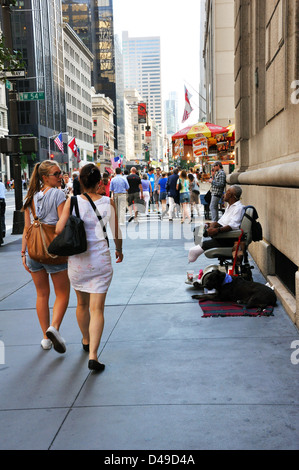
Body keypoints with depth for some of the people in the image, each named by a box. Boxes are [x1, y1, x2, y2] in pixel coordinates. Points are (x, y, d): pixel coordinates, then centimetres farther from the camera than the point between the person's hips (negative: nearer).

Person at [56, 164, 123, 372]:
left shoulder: (73, 201, -7)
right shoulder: (108, 202, -6)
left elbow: (59, 229, -13)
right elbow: (116, 233, 0)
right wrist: (119, 250, 19)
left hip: (77, 259, 2)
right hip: (100, 260, -1)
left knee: (82, 304, 21)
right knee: (97, 309, 1)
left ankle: (86, 341, 42)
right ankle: (93, 355, -9)